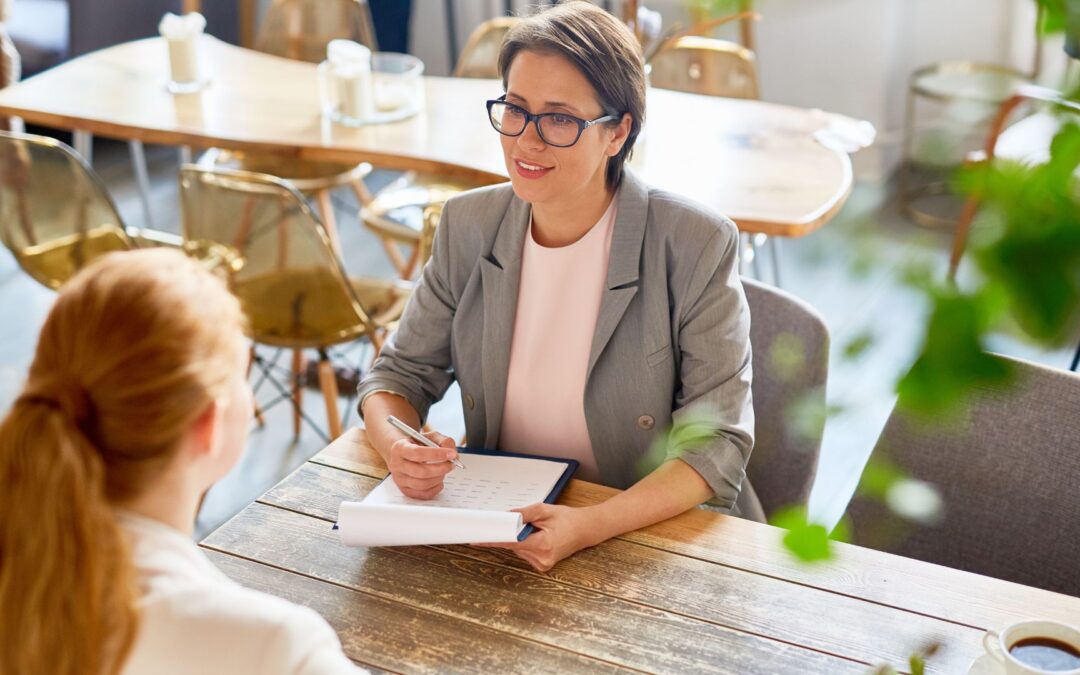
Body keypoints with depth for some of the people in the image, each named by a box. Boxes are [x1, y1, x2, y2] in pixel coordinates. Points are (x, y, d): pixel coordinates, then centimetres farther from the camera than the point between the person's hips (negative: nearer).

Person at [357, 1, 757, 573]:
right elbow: (402, 371, 8)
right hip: (495, 530, 4)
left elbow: (717, 441, -12)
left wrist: (592, 526, -28)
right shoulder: (469, 226, 2)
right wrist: (396, 446, -15)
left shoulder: (697, 246, -12)